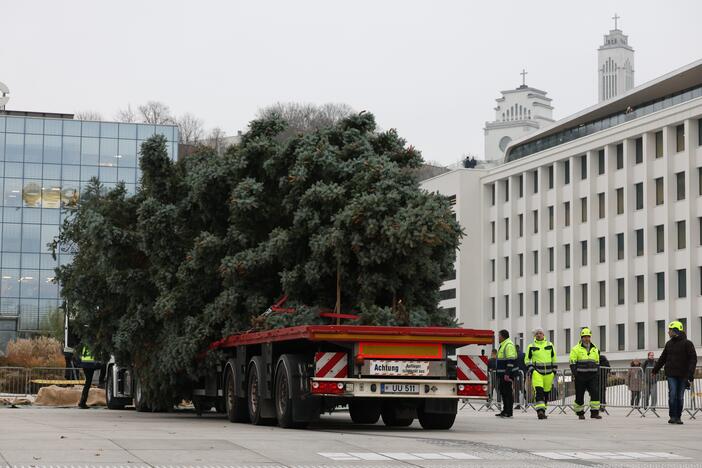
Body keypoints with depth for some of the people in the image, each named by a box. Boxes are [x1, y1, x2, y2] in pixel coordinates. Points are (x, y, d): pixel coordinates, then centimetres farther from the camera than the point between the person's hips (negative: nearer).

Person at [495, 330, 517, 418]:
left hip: (507, 374, -11)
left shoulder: (508, 345, -15)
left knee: (508, 392, -8)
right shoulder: (503, 345, 18)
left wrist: (507, 374, -25)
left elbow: (510, 361, -21)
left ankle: (509, 412, -6)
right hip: (502, 374, 11)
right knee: (503, 392, 13)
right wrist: (499, 374, 25)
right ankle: (505, 411, 19)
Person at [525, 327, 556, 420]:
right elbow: (527, 359, 12)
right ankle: (540, 410, -27)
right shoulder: (531, 346, 6)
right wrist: (530, 368, -3)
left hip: (548, 372, 3)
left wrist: (554, 369, 14)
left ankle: (542, 411, 19)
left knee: (546, 392, 7)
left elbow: (553, 358, 20)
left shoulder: (550, 345, 11)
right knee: (538, 391, -19)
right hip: (537, 371, -3)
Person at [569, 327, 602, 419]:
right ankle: (580, 413, 15)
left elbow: (597, 363, 21)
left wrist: (598, 375, 13)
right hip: (580, 376, -3)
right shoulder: (576, 349, 0)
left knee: (595, 393, -11)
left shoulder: (595, 349, 15)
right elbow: (572, 363, -3)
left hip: (593, 376, 3)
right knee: (579, 395, 2)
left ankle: (595, 412, -10)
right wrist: (575, 375, -12)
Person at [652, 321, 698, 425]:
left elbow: (693, 359, -9)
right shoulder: (669, 344, 11)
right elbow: (662, 358, 21)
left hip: (683, 376, -3)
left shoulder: (687, 343, -4)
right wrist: (655, 370, 23)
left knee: (680, 397, 3)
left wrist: (690, 375, -19)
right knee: (672, 395, -9)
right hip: (671, 374, 3)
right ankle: (672, 416, -7)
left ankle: (678, 417, 11)